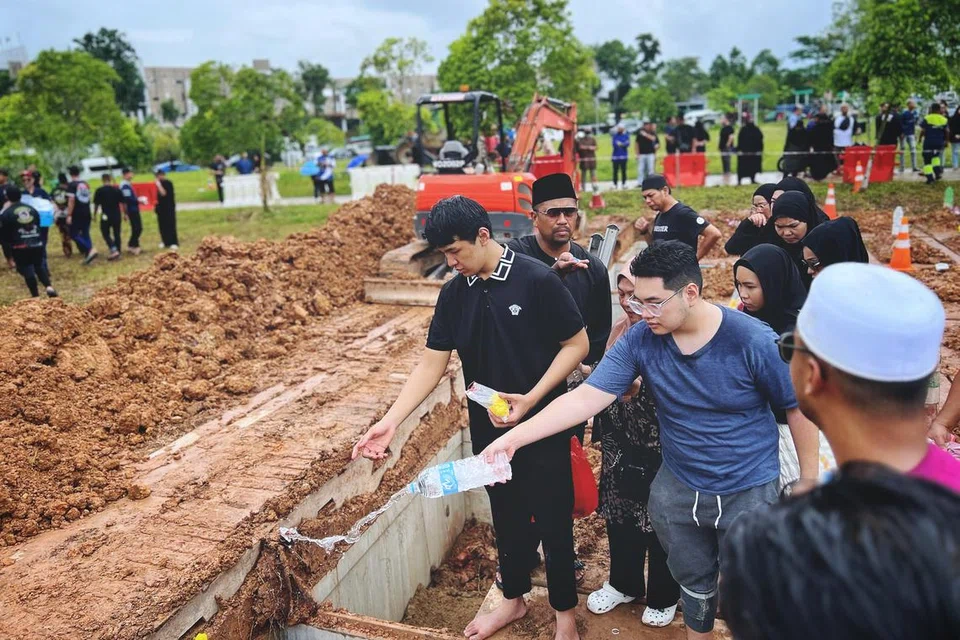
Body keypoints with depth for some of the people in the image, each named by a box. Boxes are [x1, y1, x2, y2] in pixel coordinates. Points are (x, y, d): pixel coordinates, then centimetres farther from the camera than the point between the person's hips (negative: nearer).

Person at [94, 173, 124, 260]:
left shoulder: (99, 191, -5)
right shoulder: (117, 190, 3)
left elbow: (96, 204, -3)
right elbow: (122, 203, 5)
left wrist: (94, 214, 7)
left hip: (106, 216, -3)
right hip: (117, 215, 3)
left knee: (106, 234, 6)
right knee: (117, 234, 10)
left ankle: (114, 250, -12)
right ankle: (117, 254, 12)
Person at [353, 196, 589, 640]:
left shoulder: (537, 280, -17)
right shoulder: (453, 294, -2)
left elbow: (577, 344, -13)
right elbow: (432, 363, -2)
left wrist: (531, 398, -22)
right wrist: (392, 420, -12)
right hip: (488, 429, 5)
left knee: (552, 520, 11)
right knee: (506, 517, 21)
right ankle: (513, 598, 44)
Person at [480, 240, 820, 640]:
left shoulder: (753, 341, -22)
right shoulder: (640, 340, -14)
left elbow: (797, 408, -9)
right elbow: (586, 397, -18)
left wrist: (809, 480, -3)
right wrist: (514, 437, -27)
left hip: (749, 492, -3)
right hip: (678, 489, 3)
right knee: (693, 584, 25)